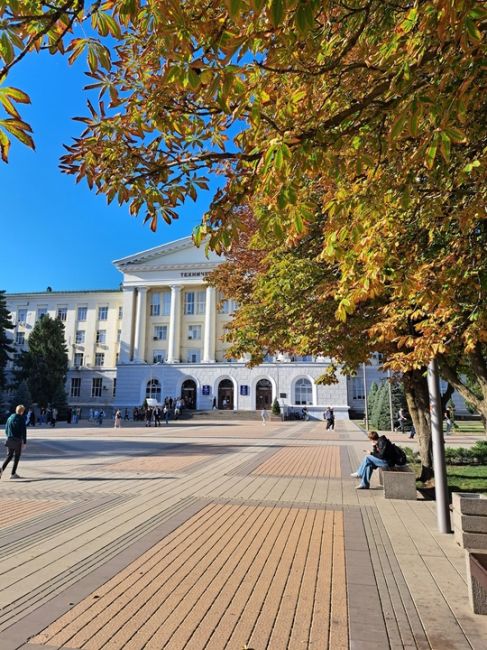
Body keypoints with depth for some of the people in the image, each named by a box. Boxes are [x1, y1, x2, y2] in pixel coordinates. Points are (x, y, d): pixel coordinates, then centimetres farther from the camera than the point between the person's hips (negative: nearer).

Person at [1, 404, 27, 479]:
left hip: (10, 440, 5)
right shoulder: (21, 419, -10)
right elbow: (24, 431, -11)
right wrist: (24, 442, -6)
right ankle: (13, 474, 9)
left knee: (9, 456, 14)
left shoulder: (10, 418, 9)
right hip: (18, 440, -5)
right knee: (16, 457, 6)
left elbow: (6, 430, 14)